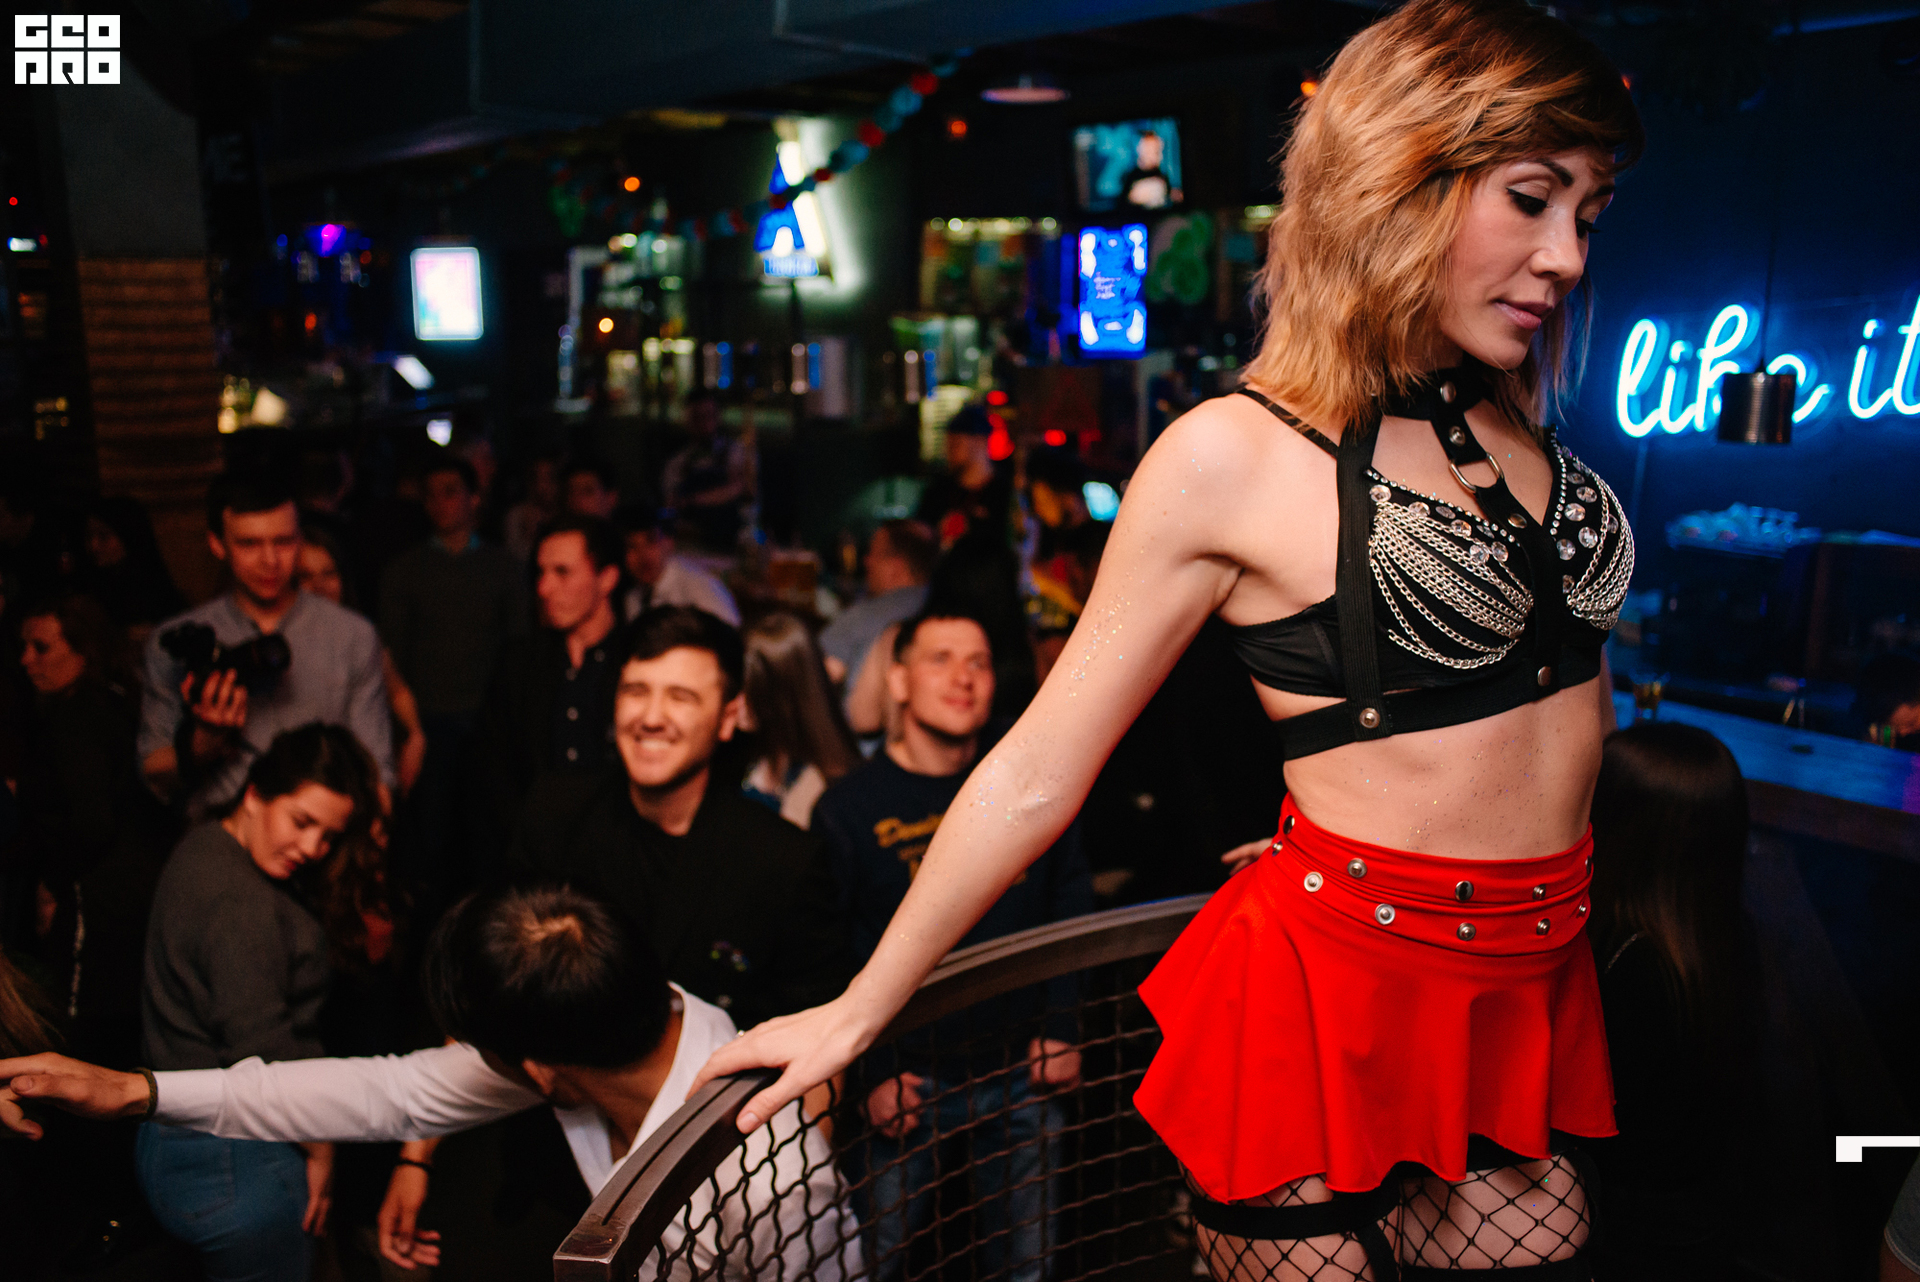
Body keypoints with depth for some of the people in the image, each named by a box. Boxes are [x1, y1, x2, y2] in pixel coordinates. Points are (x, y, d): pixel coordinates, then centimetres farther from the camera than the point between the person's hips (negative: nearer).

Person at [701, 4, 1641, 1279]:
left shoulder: (1515, 419, 6)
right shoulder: (1235, 457, -14)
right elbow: (1036, 775, -10)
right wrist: (856, 1013, -5)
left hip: (1534, 995, 7)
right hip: (1335, 998, -6)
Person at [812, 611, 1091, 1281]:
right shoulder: (848, 809, -9)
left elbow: (1070, 904, 8)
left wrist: (1062, 1029, 3)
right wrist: (870, 1073, -13)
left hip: (1022, 1075, 3)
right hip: (906, 1082, -2)